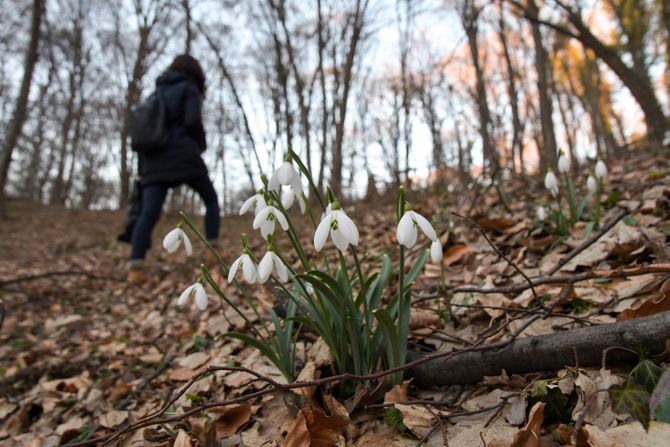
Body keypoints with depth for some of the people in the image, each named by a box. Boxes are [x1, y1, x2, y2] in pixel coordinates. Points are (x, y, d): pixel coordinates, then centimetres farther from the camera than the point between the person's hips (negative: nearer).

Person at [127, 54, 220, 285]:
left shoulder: (157, 91, 24)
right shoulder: (189, 88, 7)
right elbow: (192, 121, -10)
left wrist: (142, 168, 19)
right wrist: (202, 144, 10)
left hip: (154, 160, 5)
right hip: (183, 156, -4)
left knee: (148, 213, -6)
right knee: (211, 199, 14)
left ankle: (135, 267, -20)